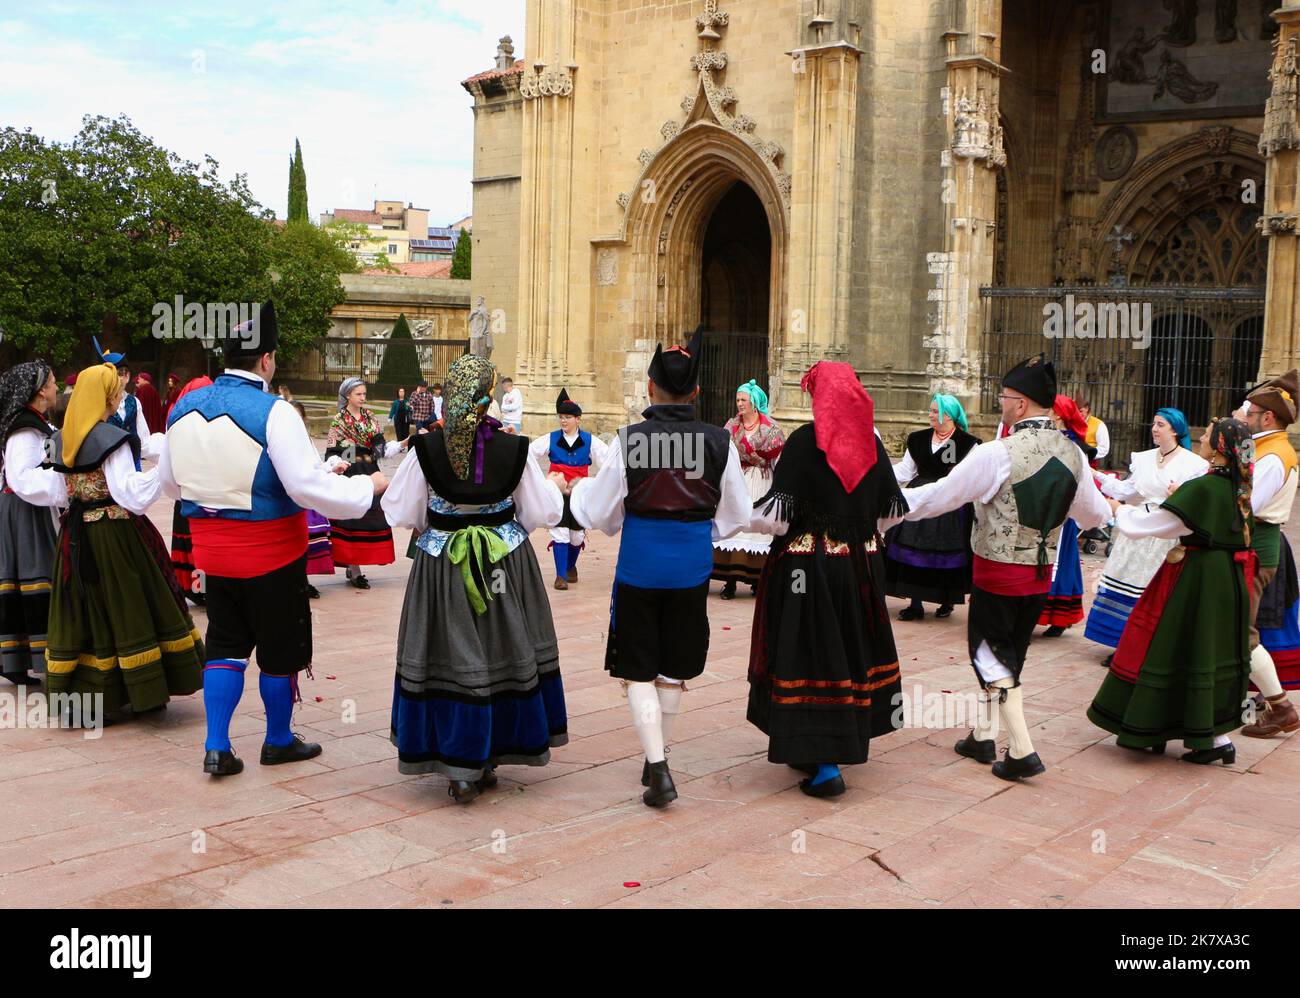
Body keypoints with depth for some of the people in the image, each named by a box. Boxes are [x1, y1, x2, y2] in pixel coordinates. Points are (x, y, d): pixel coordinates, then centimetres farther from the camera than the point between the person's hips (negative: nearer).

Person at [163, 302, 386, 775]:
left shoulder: (184, 407, 1)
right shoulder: (273, 412, -20)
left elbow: (169, 480, 12)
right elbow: (308, 485, -24)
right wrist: (367, 486, -9)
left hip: (212, 552, 6)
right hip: (272, 555, -5)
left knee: (225, 643, 17)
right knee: (279, 648, 11)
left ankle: (216, 746, 14)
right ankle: (279, 740, 26)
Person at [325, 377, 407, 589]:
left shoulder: (369, 417, 11)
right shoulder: (339, 421, -4)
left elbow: (380, 448, 7)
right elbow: (332, 453, -8)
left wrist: (403, 443, -5)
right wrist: (337, 464, -29)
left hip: (369, 474, 6)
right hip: (349, 476, -6)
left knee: (370, 519, 6)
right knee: (353, 521, -4)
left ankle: (352, 566, 17)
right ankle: (354, 572, 1)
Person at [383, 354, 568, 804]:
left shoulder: (426, 449, -11)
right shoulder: (513, 449, -11)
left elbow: (400, 512, -2)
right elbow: (543, 513, -2)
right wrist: (553, 488, 20)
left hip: (442, 563, 0)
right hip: (505, 562, 1)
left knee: (449, 655, 7)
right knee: (502, 650, 15)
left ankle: (461, 769, 9)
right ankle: (488, 760, 24)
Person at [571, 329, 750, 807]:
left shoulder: (629, 440, -13)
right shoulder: (718, 442, -6)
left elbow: (598, 515, -4)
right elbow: (738, 516, 4)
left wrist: (578, 489, 17)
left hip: (640, 564, -3)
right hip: (692, 565, 3)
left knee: (638, 670, 9)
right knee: (673, 669, 18)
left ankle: (659, 769, -3)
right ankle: (655, 760, 32)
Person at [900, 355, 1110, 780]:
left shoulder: (999, 454, -19)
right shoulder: (1073, 454, 1)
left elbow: (940, 496, -13)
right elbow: (1093, 512, 17)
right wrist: (1112, 512, 41)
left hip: (998, 572, -6)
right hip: (1041, 574, 6)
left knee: (990, 655, 4)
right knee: (1009, 655, 18)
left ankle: (1022, 751, -3)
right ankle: (983, 736, 30)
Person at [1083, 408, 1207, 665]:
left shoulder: (1192, 464, -5)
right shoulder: (1144, 459, 11)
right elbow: (1126, 490, 8)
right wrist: (1096, 476, 2)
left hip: (1167, 535, -5)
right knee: (1128, 583, 5)